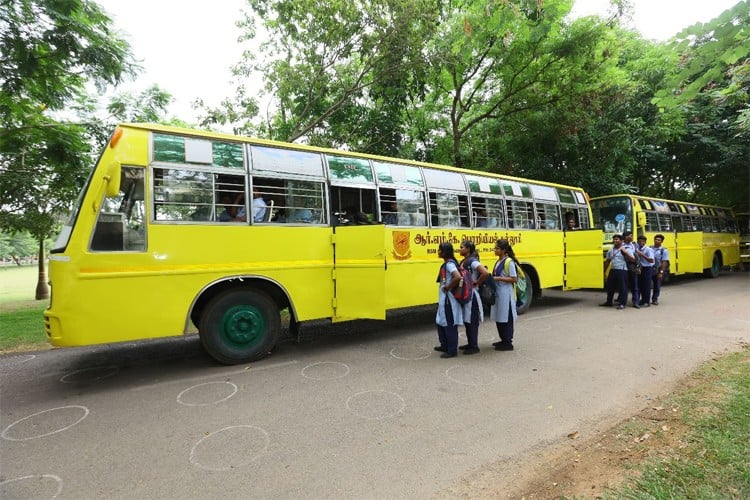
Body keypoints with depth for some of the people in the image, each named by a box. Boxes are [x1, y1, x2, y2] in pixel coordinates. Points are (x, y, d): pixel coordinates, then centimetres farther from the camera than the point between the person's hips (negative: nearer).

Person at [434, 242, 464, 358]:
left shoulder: (449, 264, -17)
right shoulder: (446, 264, 12)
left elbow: (458, 277, -32)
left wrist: (447, 288, -21)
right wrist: (445, 287, 6)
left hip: (449, 299, -10)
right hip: (444, 298, 10)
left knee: (450, 325, 0)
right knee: (441, 322, 19)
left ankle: (452, 351, 11)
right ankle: (445, 346, 33)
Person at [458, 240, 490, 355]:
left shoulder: (473, 262, -16)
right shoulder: (463, 262, 10)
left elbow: (485, 273, -29)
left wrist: (476, 283, -17)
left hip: (472, 295, -9)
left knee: (472, 321, 0)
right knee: (466, 320, 16)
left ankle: (474, 347, 11)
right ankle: (470, 343, 29)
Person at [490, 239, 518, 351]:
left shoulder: (509, 262, -12)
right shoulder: (498, 261, 13)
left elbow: (514, 279, -15)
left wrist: (498, 278, -19)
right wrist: (492, 278, 4)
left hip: (506, 294, -8)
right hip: (498, 293, 9)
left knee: (506, 318, -1)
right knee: (498, 318, 13)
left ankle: (508, 343, 9)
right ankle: (504, 340, 25)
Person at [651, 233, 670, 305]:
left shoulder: (664, 251, -5)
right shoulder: (650, 248, 1)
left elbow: (664, 262, -9)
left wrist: (661, 272, -14)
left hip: (658, 271, -1)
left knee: (657, 286, 7)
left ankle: (655, 299, 19)